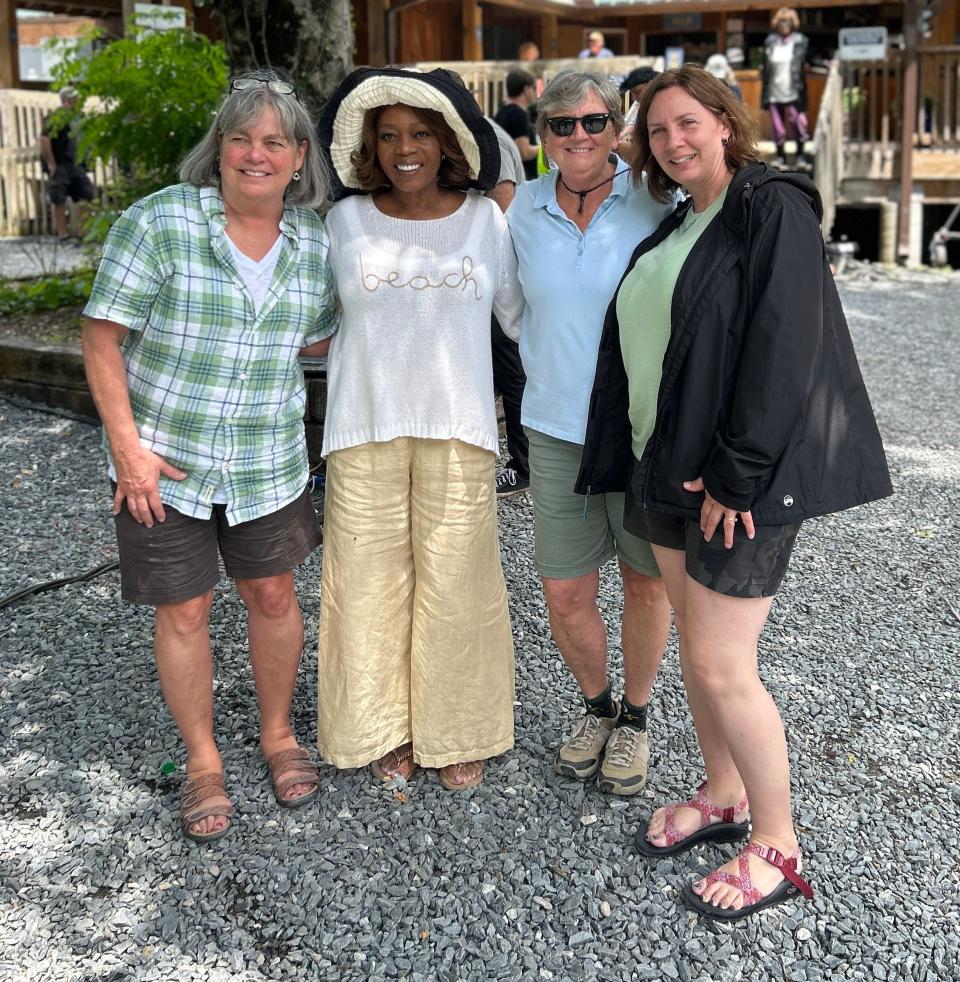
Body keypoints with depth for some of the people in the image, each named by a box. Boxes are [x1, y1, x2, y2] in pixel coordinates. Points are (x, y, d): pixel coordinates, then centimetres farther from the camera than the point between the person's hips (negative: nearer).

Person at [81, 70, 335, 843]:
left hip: (268, 463, 3)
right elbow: (103, 339, -11)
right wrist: (128, 446, -16)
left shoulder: (316, 241, 1)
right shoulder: (159, 223, -12)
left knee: (274, 596, 13)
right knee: (184, 610, 7)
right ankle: (202, 761, 27)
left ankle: (278, 735, 36)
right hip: (165, 461, -3)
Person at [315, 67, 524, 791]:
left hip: (458, 430, 0)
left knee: (456, 582, 2)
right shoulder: (347, 221, 4)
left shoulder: (485, 218, 4)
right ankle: (387, 728, 22)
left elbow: (518, 312, 12)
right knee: (372, 580, 4)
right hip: (365, 431, 1)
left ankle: (458, 732, 20)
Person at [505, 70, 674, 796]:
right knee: (565, 592, 6)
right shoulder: (525, 209, 3)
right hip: (557, 427, 3)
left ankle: (635, 718, 33)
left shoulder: (656, 200, -6)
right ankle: (596, 707, 34)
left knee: (647, 582, 11)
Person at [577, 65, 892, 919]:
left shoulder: (772, 209, -11)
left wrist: (735, 474, -21)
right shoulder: (675, 226, 15)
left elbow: (784, 351, -20)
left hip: (741, 476, -8)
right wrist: (648, 461, 10)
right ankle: (722, 799, 35)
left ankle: (777, 850, 14)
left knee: (722, 668, -4)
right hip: (669, 467, 8)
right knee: (696, 644, 16)